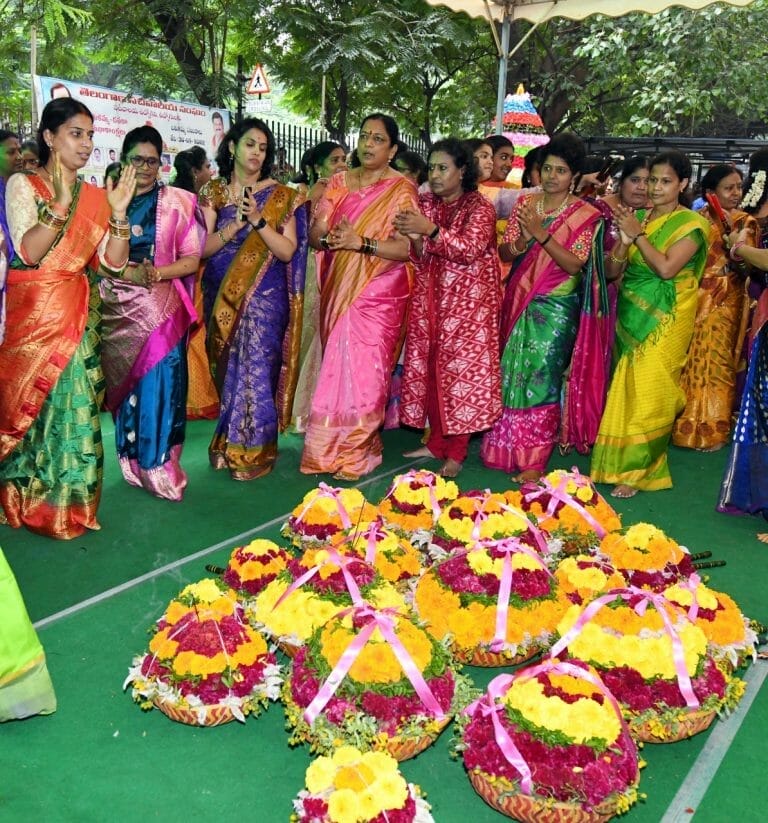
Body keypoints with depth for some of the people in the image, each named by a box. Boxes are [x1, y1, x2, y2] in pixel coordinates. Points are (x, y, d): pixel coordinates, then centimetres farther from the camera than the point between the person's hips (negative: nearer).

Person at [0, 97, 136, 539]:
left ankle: (67, 501, 17)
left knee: (74, 403, 3)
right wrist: (60, 203, -27)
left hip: (77, 315, 4)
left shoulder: (94, 196, 9)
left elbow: (113, 262, 1)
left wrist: (119, 213, -12)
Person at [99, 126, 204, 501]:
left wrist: (158, 273, -15)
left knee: (159, 385, -5)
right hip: (118, 309, 2)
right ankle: (133, 465, 20)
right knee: (125, 385, 7)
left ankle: (159, 467, 5)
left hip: (160, 309, -2)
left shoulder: (176, 202, 5)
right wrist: (131, 274, -12)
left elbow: (192, 259, 2)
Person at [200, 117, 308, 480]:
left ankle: (253, 450, 8)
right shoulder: (213, 192, 6)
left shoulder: (281, 196, 2)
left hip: (264, 296, -2)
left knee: (257, 367, -4)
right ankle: (228, 442, 21)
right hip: (222, 296, 2)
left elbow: (288, 251, -5)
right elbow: (204, 248, -1)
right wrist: (236, 224, -16)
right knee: (227, 367, 7)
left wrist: (259, 220, -17)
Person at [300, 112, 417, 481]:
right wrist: (330, 237, -16)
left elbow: (406, 247, -10)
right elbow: (314, 233, 7)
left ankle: (357, 451, 10)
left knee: (364, 370, -3)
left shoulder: (402, 189, -2)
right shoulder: (339, 183, 11)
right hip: (338, 290, 4)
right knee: (337, 366, 7)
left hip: (378, 293, -4)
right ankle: (334, 447, 19)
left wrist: (362, 243, -22)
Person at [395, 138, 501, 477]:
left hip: (467, 302, -5)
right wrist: (414, 238, -14)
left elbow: (470, 249, -19)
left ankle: (456, 452, 4)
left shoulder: (479, 206, -4)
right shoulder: (426, 204, 11)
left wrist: (430, 230, -26)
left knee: (461, 368, -4)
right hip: (430, 298, 5)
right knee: (429, 368, 5)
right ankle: (436, 442, 18)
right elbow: (421, 258, 8)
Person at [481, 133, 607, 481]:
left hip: (555, 308, -4)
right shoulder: (525, 203, 8)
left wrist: (542, 234, -21)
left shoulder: (585, 215, -4)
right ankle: (507, 449, 22)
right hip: (519, 302, 4)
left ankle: (534, 459, 2)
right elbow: (504, 253, 5)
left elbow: (575, 264, -13)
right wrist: (523, 240, -16)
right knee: (512, 374, 8)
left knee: (541, 378, -7)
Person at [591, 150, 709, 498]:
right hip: (630, 316, 5)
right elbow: (611, 271, 6)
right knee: (625, 390, 7)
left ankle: (636, 470, 3)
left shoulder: (691, 223, -5)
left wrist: (638, 235, -13)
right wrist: (623, 241, -11)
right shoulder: (636, 217, 10)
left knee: (647, 394, -6)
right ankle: (624, 460, 19)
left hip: (664, 321, -5)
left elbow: (666, 268, -18)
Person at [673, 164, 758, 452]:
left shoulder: (746, 222, 4)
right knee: (688, 361, 3)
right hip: (694, 298, 1)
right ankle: (686, 424, 16)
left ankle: (712, 429, 12)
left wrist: (730, 231, -18)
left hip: (725, 302, -1)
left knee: (715, 362, 0)